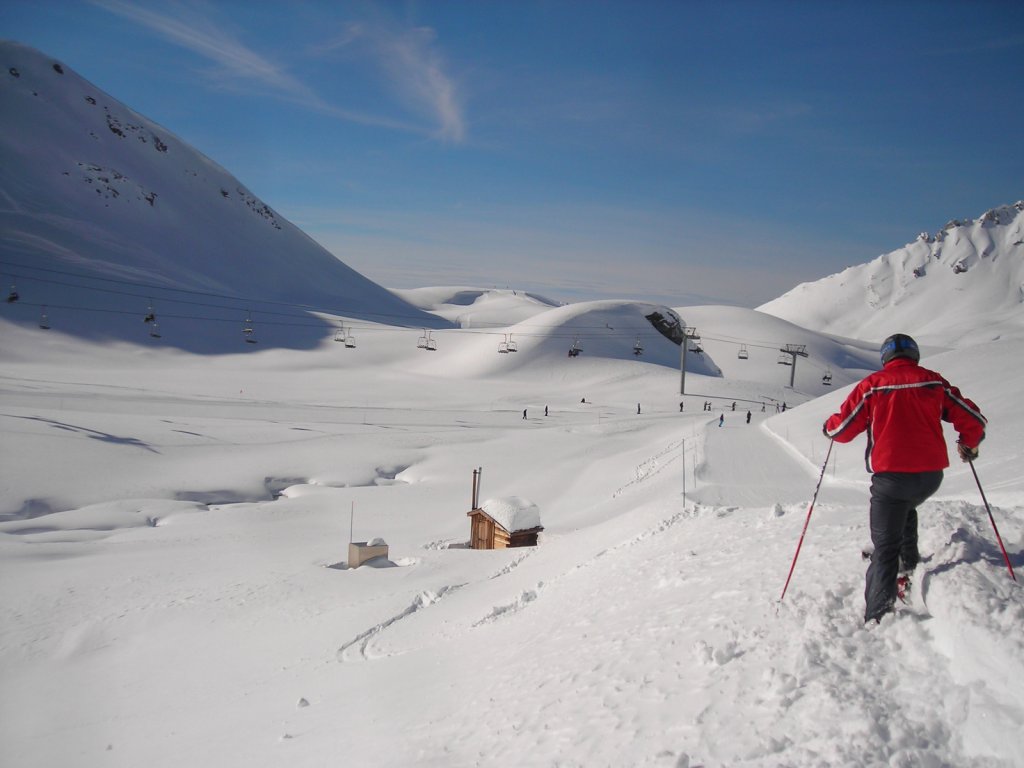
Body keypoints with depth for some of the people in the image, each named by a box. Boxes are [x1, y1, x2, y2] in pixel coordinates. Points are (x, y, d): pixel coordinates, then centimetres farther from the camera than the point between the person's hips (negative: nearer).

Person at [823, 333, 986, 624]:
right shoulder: (934, 382, 5)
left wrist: (828, 427, 22)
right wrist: (969, 445, 30)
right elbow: (973, 419, 9)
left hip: (890, 477, -3)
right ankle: (909, 561, 34)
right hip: (931, 475, 3)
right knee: (906, 507, 37)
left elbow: (841, 429, -1)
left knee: (885, 548, 0)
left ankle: (878, 618, -7)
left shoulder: (872, 385, -2)